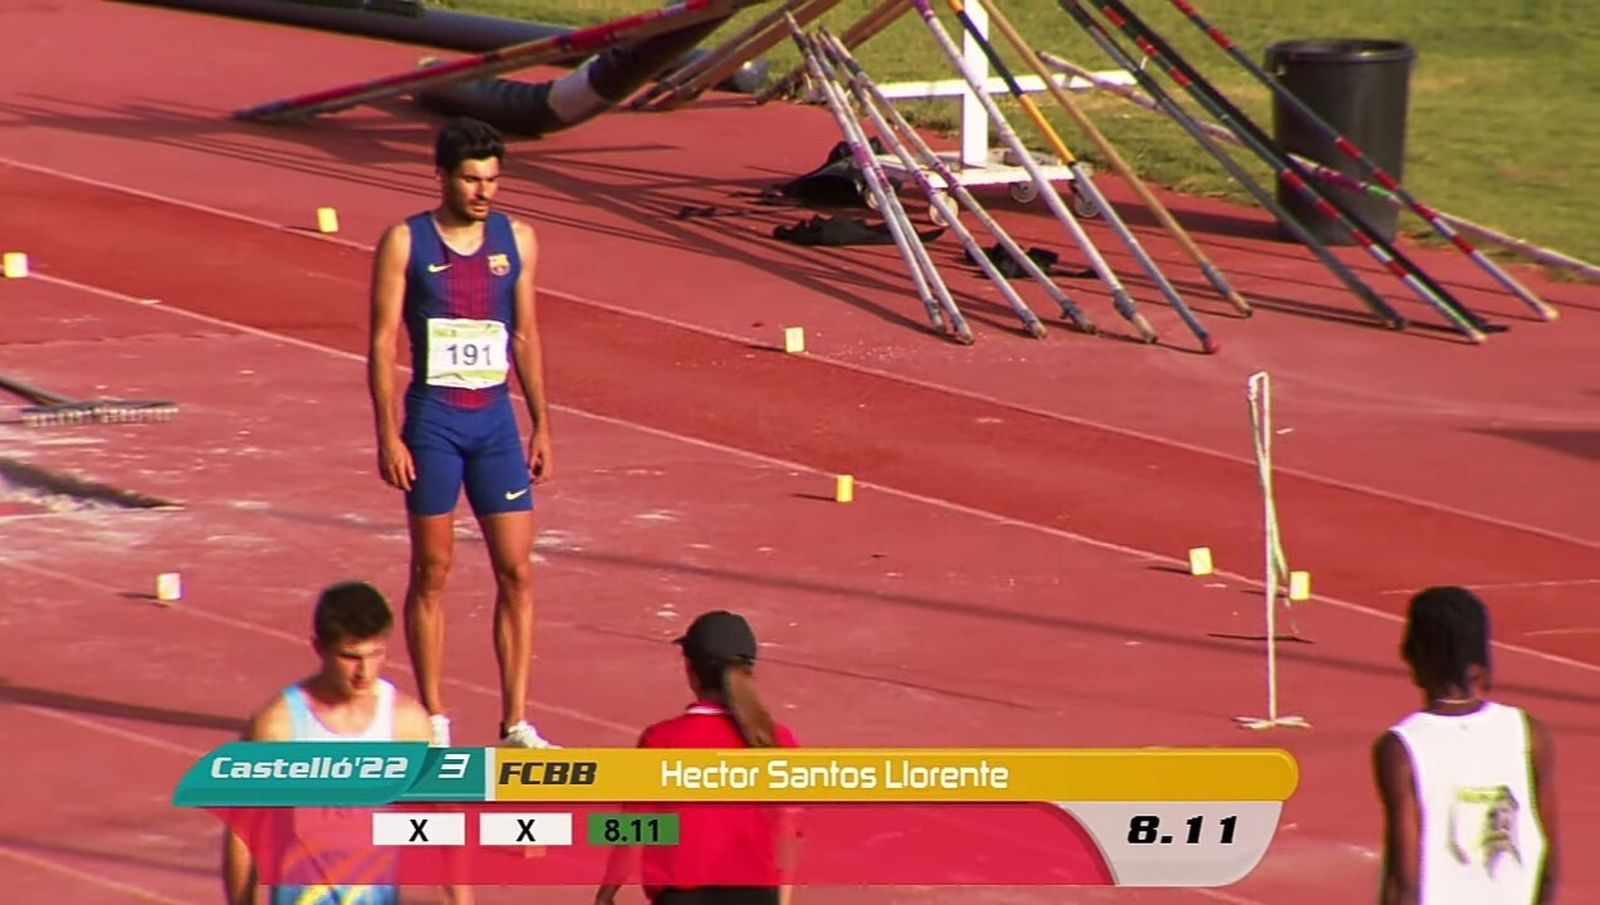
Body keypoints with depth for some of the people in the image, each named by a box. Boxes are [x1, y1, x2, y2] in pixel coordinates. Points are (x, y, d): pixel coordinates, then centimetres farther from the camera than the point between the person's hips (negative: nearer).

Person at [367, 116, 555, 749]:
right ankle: (433, 722, 10)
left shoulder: (516, 240, 7)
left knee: (517, 570, -1)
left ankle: (516, 724, 4)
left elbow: (525, 336, 13)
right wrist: (388, 435, -11)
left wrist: (541, 425, 9)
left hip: (497, 419, 3)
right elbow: (382, 341, -5)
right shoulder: (405, 242, -5)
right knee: (432, 571, 3)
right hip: (433, 419, -3)